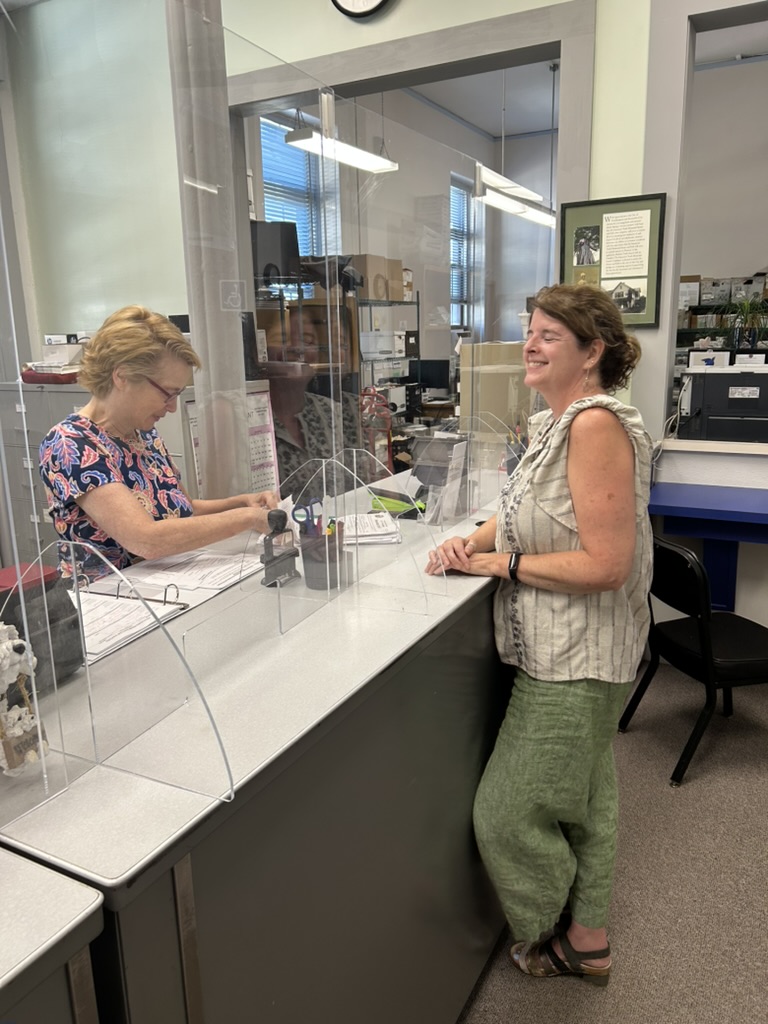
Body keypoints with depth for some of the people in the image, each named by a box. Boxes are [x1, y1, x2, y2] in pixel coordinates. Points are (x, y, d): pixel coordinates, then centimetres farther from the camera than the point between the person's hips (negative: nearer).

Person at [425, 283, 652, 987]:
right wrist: (474, 541, -2)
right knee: (584, 798, 23)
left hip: (577, 661, -10)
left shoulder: (596, 425, -25)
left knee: (509, 811, 6)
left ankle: (549, 933, 35)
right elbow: (532, 509, 17)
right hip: (568, 652, 10)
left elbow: (607, 564, -29)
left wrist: (503, 564, -19)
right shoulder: (559, 419, 6)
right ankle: (587, 942, 44)